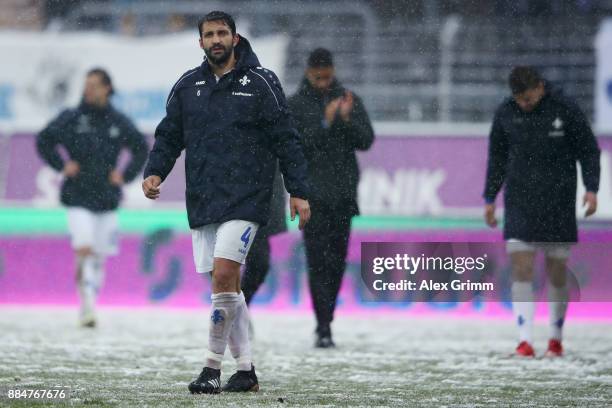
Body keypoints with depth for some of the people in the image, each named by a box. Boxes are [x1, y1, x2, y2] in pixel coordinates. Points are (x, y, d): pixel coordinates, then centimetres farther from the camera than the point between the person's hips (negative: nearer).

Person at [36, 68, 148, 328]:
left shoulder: (119, 123, 1)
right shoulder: (71, 118, -5)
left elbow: (141, 148, 16)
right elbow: (44, 141, 6)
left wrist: (126, 175, 4)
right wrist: (62, 165, -5)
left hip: (107, 199, 3)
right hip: (78, 198, -3)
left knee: (99, 257, 8)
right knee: (84, 250, -17)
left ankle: (88, 308, 21)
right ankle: (88, 306, -13)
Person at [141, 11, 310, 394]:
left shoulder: (261, 83, -1)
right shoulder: (187, 86, 11)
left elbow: (286, 140, -1)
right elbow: (169, 136, 15)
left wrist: (298, 192, -5)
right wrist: (155, 172, -3)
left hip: (245, 200, -5)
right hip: (202, 202, 5)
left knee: (224, 276, -17)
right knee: (228, 285, 7)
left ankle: (213, 367, -11)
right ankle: (246, 369, 14)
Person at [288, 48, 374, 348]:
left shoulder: (350, 100, 8)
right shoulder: (296, 105, 0)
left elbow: (366, 140, -1)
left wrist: (348, 118, -19)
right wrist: (325, 123, -21)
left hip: (343, 193, 3)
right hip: (313, 193, -3)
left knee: (338, 261, 6)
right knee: (318, 261, -11)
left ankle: (326, 320, 18)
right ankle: (324, 328, -15)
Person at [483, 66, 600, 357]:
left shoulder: (565, 110, -5)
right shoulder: (505, 114, 3)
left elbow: (589, 151, 1)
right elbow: (497, 157, 14)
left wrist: (591, 189, -9)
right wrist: (490, 198, 12)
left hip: (558, 203, -1)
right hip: (520, 203, 1)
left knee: (557, 271, 4)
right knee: (521, 267, -11)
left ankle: (556, 338, 18)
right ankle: (525, 340, -12)